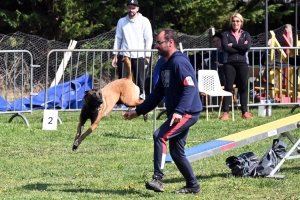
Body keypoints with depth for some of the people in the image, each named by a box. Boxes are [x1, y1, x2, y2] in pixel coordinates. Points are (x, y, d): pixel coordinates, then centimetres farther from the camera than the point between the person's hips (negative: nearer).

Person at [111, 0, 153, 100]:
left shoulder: (144, 21, 0)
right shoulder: (121, 21, 9)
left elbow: (149, 39, 0)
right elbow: (118, 39, 11)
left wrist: (147, 56, -5)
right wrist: (115, 55, 6)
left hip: (139, 56, -2)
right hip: (124, 56, 2)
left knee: (140, 81, 1)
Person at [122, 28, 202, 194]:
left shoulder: (179, 62, -15)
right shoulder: (165, 66, 15)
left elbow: (190, 87, -26)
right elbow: (157, 94, 22)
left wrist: (179, 111, -35)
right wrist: (138, 111, 21)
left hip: (188, 112, -10)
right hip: (177, 113, 10)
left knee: (160, 136, -22)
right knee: (176, 152, 11)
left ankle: (158, 179, -25)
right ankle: (193, 186, 21)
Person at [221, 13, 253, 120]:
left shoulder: (245, 34, 12)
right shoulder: (226, 34, 8)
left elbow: (247, 46, -7)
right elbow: (225, 47, -9)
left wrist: (233, 45, -7)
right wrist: (240, 47, -7)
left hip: (242, 63, 1)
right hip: (229, 64, -1)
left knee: (243, 87, 3)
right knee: (228, 87, -4)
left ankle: (245, 112, 7)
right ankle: (226, 112, -3)